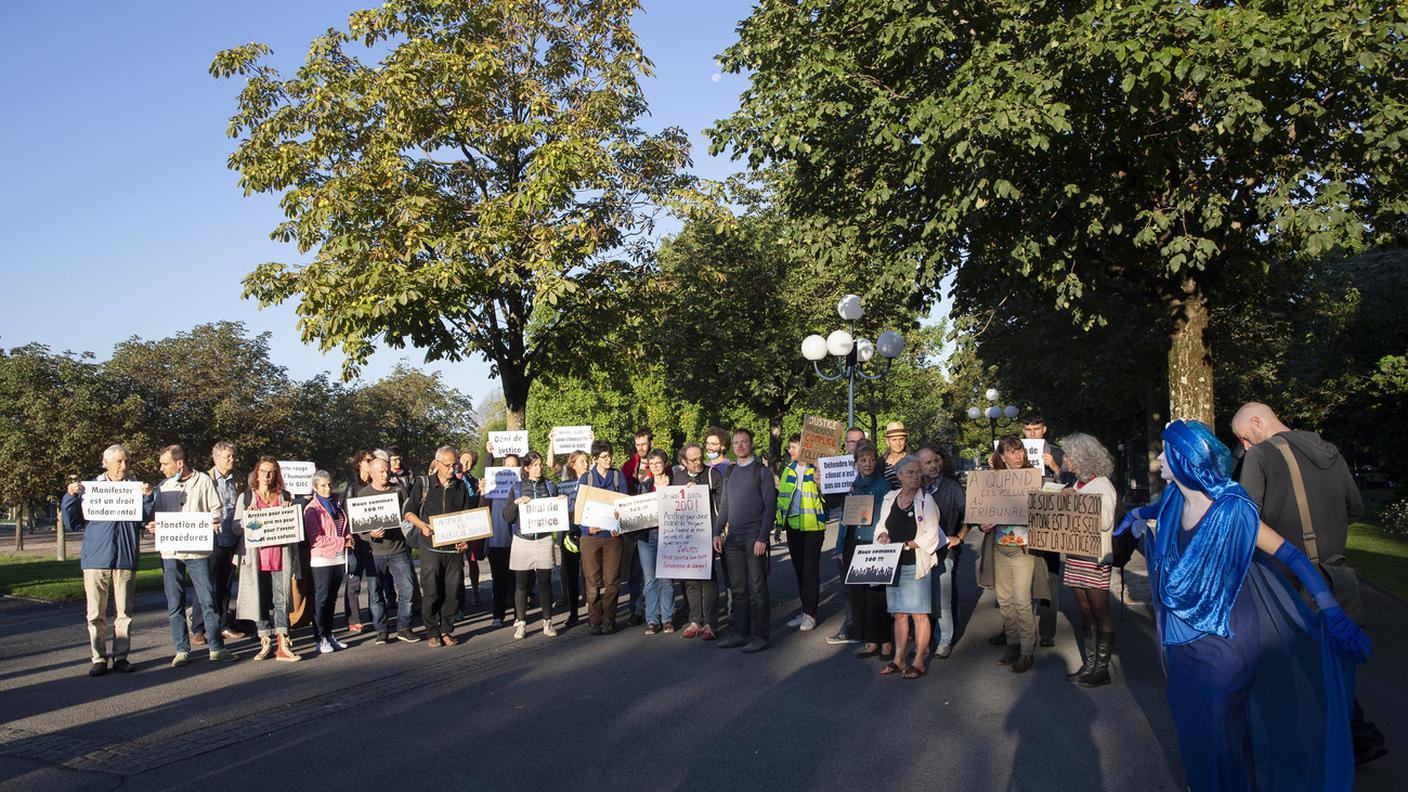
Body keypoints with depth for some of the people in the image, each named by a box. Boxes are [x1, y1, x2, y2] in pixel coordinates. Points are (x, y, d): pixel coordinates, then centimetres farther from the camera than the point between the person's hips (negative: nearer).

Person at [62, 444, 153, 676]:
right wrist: (71, 496, -9)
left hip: (126, 559, 0)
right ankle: (98, 659, 8)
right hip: (96, 559, 0)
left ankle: (120, 656, 11)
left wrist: (148, 497, -15)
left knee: (124, 613, 4)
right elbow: (71, 520, 6)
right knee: (96, 614, 1)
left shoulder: (135, 489, 9)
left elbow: (146, 519, 1)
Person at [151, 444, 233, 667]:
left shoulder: (203, 481, 2)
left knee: (208, 600, -2)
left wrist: (216, 520, -18)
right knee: (175, 604, 6)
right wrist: (151, 526, -5)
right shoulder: (163, 487, 12)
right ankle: (182, 650, 14)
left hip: (197, 549, -3)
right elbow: (156, 514, 17)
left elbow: (217, 509, 4)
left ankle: (216, 647, 7)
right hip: (170, 551, 3)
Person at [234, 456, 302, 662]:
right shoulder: (246, 497, 10)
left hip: (280, 555, 0)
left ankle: (283, 645, -3)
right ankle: (266, 643, 12)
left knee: (281, 600, -3)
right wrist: (249, 517, -12)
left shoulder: (285, 497, 13)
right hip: (256, 556, 0)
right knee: (260, 600, 3)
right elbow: (236, 526, 6)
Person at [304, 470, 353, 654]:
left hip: (339, 557, 6)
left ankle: (329, 635, 20)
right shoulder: (312, 509, -8)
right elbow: (316, 539, -14)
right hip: (322, 559, -6)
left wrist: (348, 537, 3)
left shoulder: (337, 503, 12)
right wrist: (342, 542, -15)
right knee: (321, 600, -3)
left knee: (332, 599, 12)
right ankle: (320, 639, 1)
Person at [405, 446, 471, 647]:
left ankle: (446, 630, 15)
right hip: (431, 547, -2)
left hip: (454, 547, 2)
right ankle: (433, 632, 12)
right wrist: (422, 525, -13)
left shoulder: (460, 487, 10)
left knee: (452, 592, 3)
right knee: (431, 592, -1)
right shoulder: (423, 484, 2)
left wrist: (465, 540, -4)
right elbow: (409, 511, 5)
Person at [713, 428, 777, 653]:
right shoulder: (729, 472, 13)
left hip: (754, 538, -5)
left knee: (757, 589, -2)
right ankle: (740, 633, 17)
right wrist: (717, 533, 7)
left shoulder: (762, 472, -4)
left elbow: (770, 506, -7)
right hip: (732, 538, 5)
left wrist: (762, 538, -14)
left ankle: (759, 636, 4)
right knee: (738, 589, 9)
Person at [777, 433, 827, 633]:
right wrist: (779, 523, 15)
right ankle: (806, 610, 20)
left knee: (810, 571, -2)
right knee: (799, 570, 11)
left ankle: (810, 614, 5)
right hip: (793, 526, 6)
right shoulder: (788, 470, 11)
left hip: (812, 527, -6)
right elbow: (781, 497, 17)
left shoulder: (817, 470, -7)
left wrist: (819, 485, -27)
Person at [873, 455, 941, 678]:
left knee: (919, 614, -1)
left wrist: (907, 545, -17)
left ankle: (918, 662, 7)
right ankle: (899, 659, 19)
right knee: (898, 614, 11)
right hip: (893, 565, 5)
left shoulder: (926, 500, -5)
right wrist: (882, 535, -4)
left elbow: (931, 535, -9)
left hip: (916, 565, -5)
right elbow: (881, 525, 18)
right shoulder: (889, 498, 9)